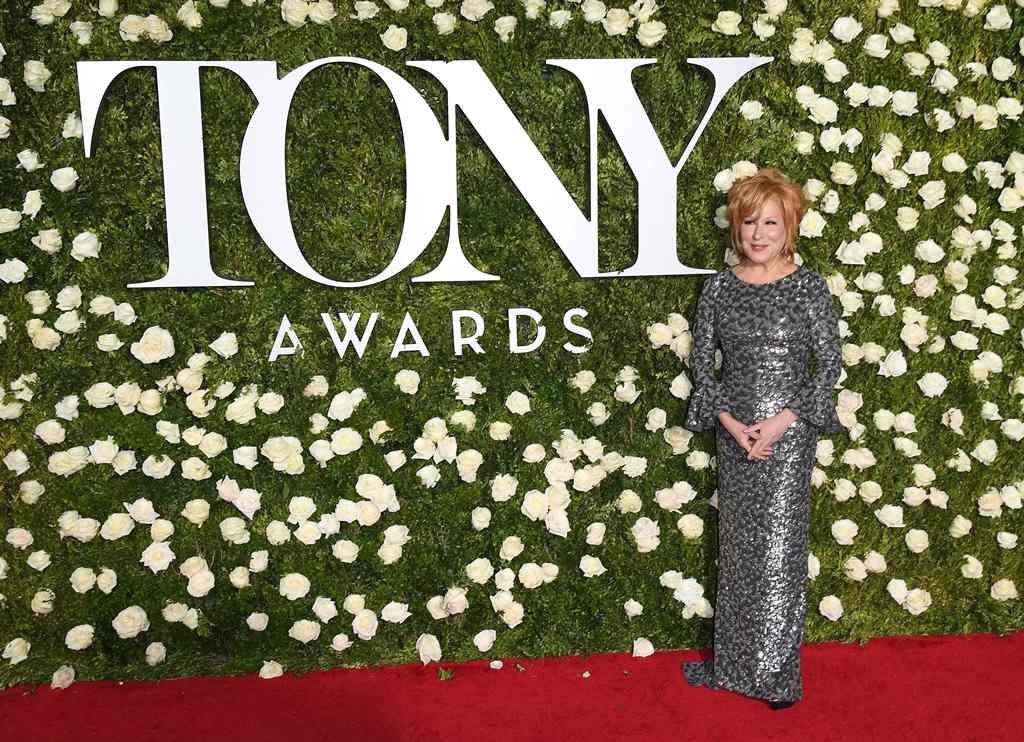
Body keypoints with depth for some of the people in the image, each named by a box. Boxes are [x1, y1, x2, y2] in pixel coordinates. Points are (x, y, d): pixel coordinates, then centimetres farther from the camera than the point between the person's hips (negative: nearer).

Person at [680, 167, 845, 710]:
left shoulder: (809, 288, -5)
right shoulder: (719, 288, 3)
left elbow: (830, 364, -5)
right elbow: (701, 361, 3)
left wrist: (782, 421, -15)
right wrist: (730, 422, -9)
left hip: (789, 433, -3)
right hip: (734, 434, 3)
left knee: (780, 548, 2)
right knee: (737, 548, 12)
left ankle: (778, 674, 17)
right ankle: (732, 664, 27)